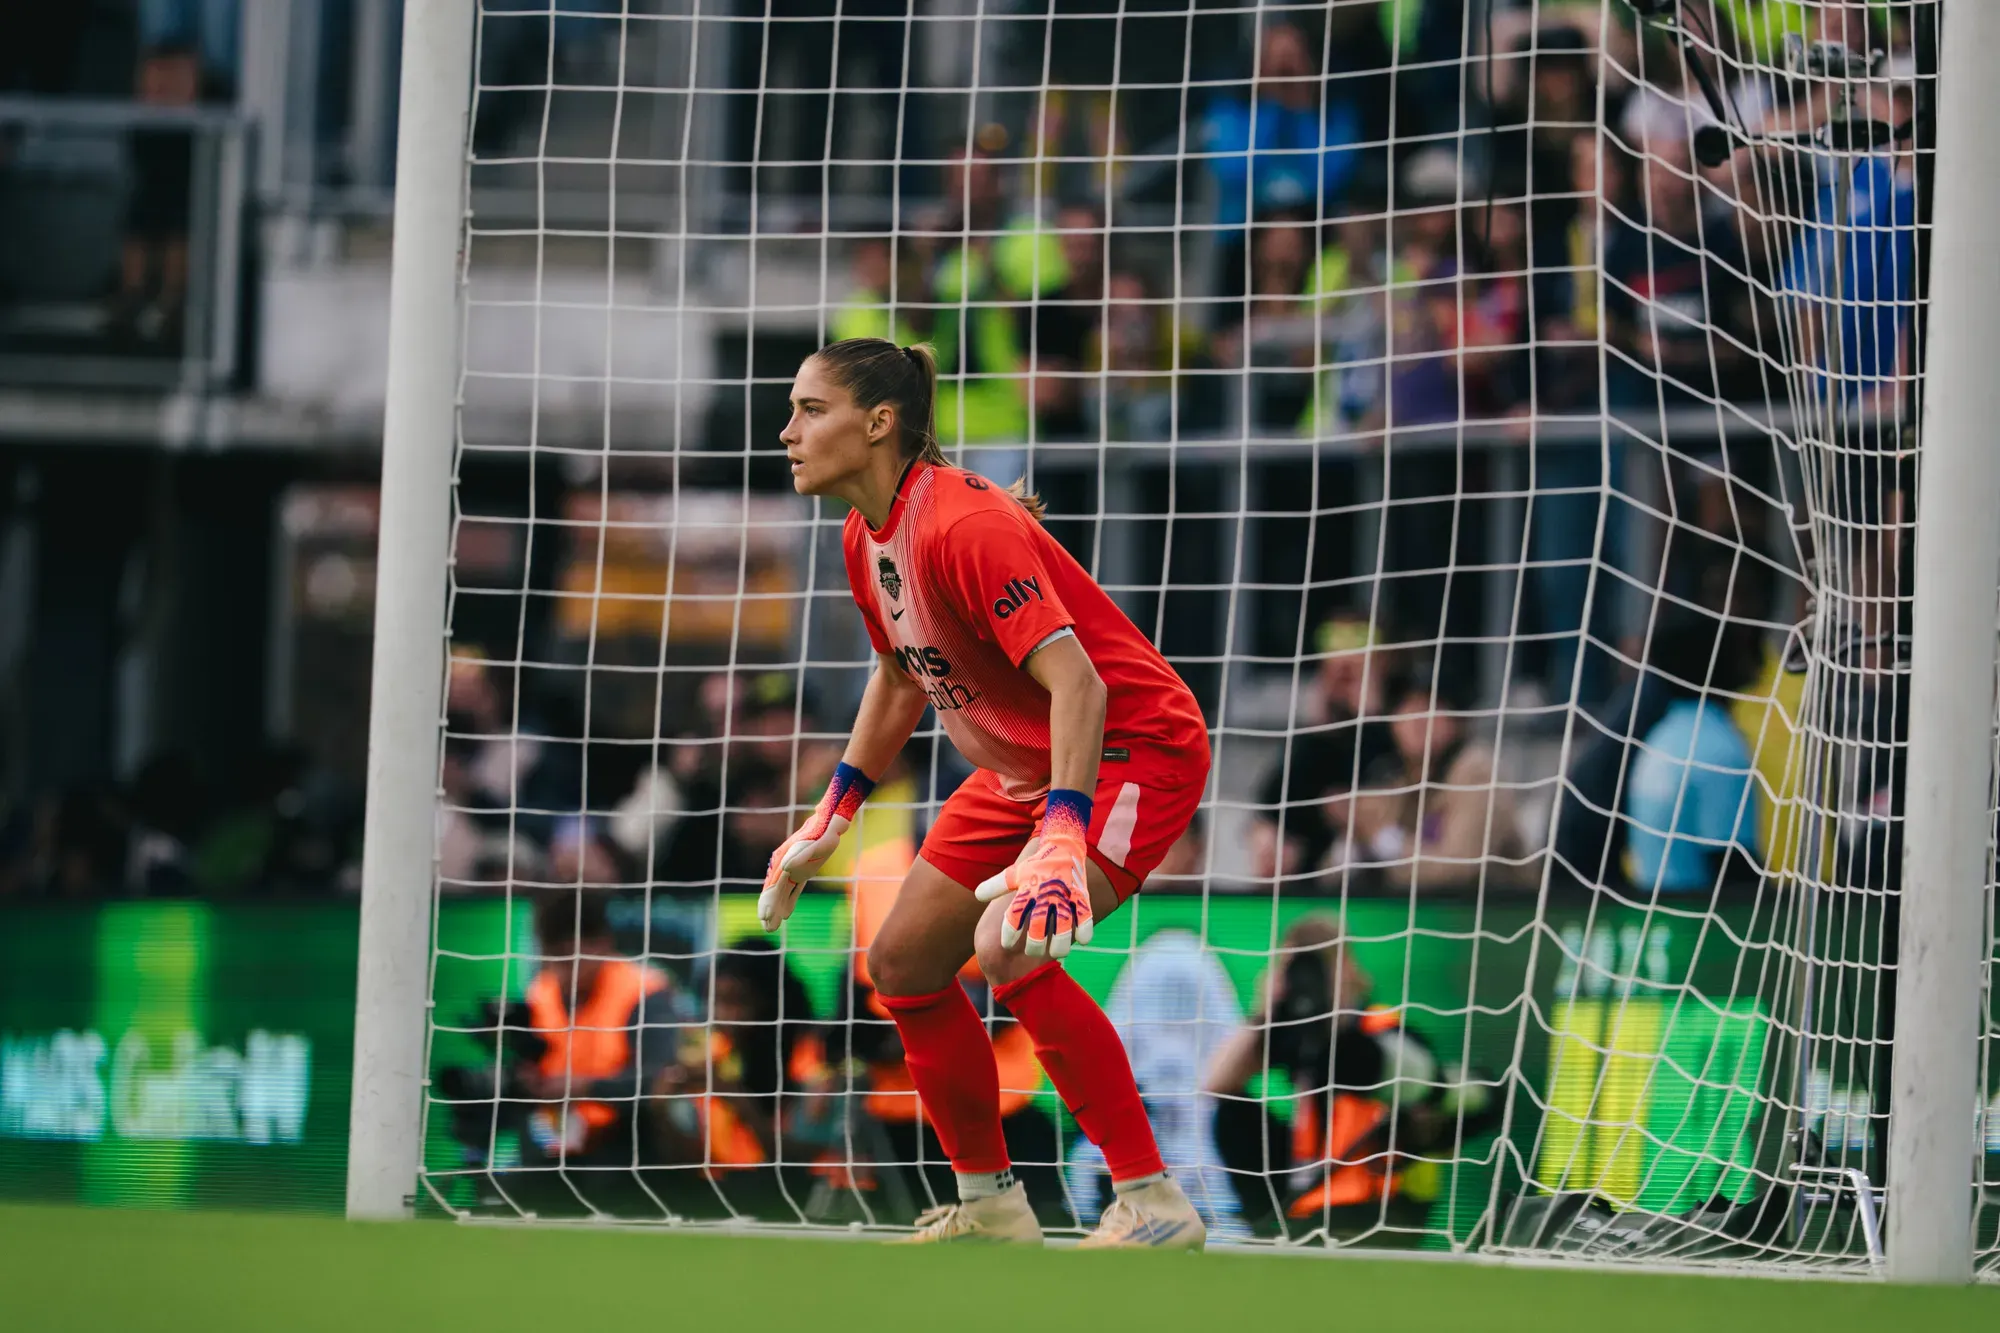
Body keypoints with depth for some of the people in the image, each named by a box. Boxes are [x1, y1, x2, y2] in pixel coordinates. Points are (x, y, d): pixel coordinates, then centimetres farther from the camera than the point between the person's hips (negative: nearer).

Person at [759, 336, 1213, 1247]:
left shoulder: (963, 527, -27)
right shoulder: (867, 540, 2)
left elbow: (1075, 678, -35)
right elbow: (902, 677, 20)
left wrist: (1062, 838, -45)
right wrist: (835, 812, 20)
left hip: (1135, 752, -10)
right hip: (1021, 766, 10)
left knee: (1011, 949, -29)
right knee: (902, 964, 9)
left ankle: (1153, 1205, -21)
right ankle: (990, 1207, 23)